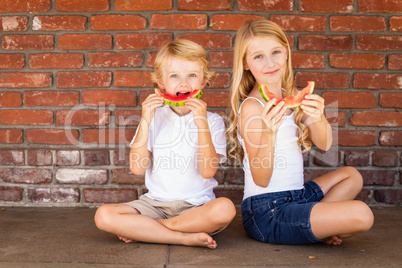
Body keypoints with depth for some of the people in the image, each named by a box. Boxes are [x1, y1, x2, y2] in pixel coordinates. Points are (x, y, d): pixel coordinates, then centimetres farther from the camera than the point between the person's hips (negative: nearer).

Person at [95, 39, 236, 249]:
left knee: (225, 208, -34)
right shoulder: (154, 117, 6)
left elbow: (208, 171, -13)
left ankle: (143, 229, -17)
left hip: (196, 206, -1)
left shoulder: (213, 121, 1)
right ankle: (187, 237, -18)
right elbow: (137, 167, -4)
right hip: (155, 203, 2)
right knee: (104, 215, -21)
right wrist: (145, 122, -12)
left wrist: (201, 123, -19)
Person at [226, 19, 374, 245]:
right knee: (361, 214, -20)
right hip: (266, 212, -9)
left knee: (352, 176, 25)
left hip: (295, 197, 9)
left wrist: (318, 118, -26)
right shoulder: (251, 107, -17)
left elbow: (324, 144, -5)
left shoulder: (292, 96, 7)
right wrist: (268, 132, -35)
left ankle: (318, 223, 7)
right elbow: (261, 180, -19)